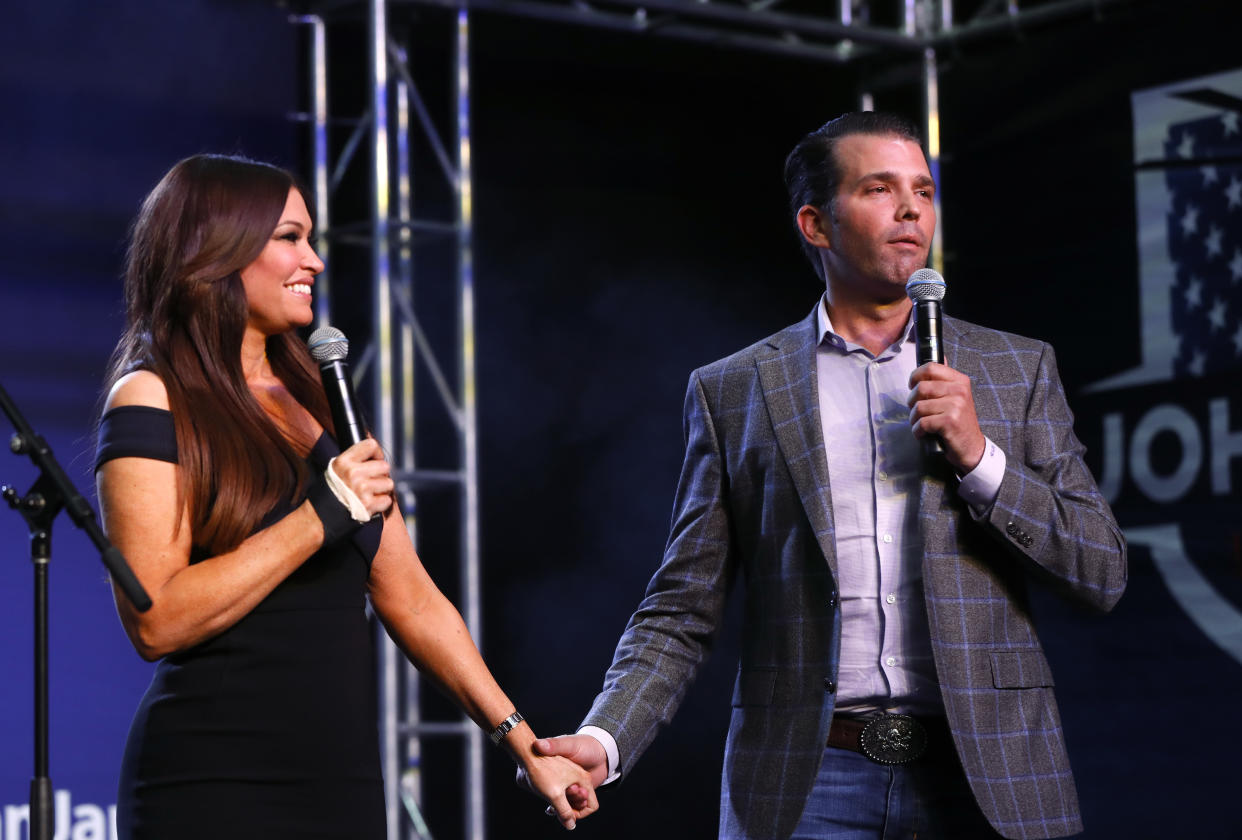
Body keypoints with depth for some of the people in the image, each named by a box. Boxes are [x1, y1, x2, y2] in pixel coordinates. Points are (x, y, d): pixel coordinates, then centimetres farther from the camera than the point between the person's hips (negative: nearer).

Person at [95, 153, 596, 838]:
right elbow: (156, 621, -16)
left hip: (344, 782, 6)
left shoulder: (320, 402, 16)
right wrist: (319, 519, -16)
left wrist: (524, 743, 13)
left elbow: (408, 597, 16)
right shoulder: (154, 400, -6)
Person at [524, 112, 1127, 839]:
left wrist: (980, 458, -8)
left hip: (985, 779, 1)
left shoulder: (1016, 370, 9)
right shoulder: (732, 392, 7)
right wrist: (603, 740, -12)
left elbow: (1104, 573, 5)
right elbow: (683, 613, 5)